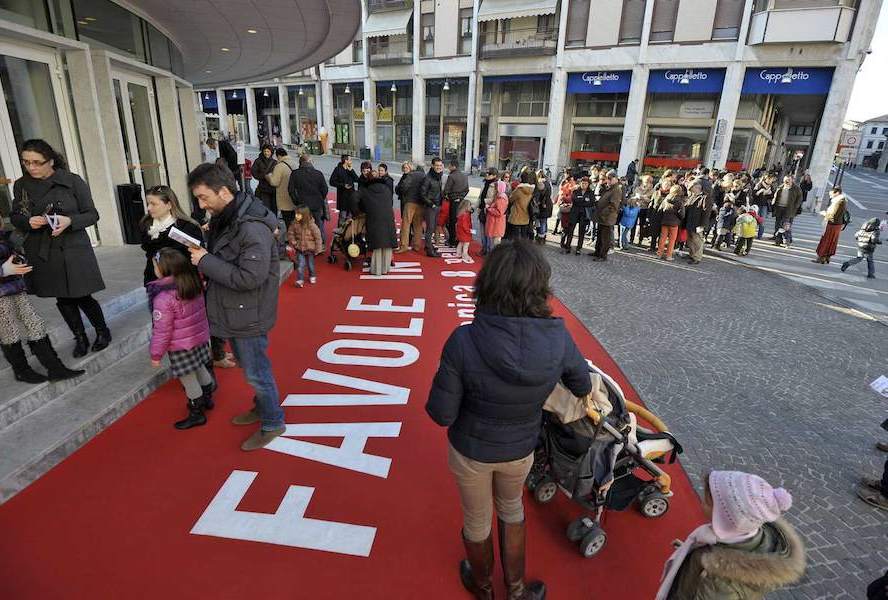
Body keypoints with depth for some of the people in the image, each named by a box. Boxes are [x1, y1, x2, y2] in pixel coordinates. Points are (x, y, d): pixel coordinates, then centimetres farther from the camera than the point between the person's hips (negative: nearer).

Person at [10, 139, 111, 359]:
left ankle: (102, 331, 25)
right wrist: (28, 222, -11)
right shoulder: (21, 185, 3)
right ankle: (80, 337, 27)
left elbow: (92, 215, -3)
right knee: (62, 299, 10)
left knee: (82, 297, 0)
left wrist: (70, 221, -21)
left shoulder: (73, 181, -7)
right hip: (41, 252, 4)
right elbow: (15, 217, 12)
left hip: (73, 250, -3)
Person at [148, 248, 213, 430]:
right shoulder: (194, 285, -5)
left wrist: (156, 354, -8)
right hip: (200, 337, 8)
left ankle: (196, 413, 21)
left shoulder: (164, 297, -27)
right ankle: (206, 398, 43)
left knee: (188, 379, 7)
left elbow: (162, 330, -21)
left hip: (181, 346, -8)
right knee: (200, 369, 24)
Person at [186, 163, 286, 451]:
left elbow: (250, 277, -30)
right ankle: (261, 407, 45)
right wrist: (203, 255, -1)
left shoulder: (252, 227, -26)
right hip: (232, 312, 9)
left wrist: (206, 261, -23)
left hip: (248, 316, -9)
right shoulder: (223, 219, 5)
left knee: (256, 373, 6)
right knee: (248, 365, 24)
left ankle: (272, 423, 26)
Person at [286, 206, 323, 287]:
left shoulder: (311, 225, -20)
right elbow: (290, 233, 5)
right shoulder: (294, 224, -10)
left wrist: (318, 248, -10)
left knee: (310, 264, 16)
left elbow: (318, 236, -13)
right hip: (299, 249, 2)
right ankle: (300, 280, 6)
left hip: (310, 248, -1)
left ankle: (312, 276, 38)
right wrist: (293, 243, -4)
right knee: (300, 264, -2)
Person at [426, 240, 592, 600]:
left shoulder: (464, 341, -33)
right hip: (520, 450, 2)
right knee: (511, 507, 34)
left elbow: (441, 414, -22)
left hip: (470, 450, -1)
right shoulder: (559, 339, -24)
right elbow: (583, 387, -4)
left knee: (477, 519, 27)